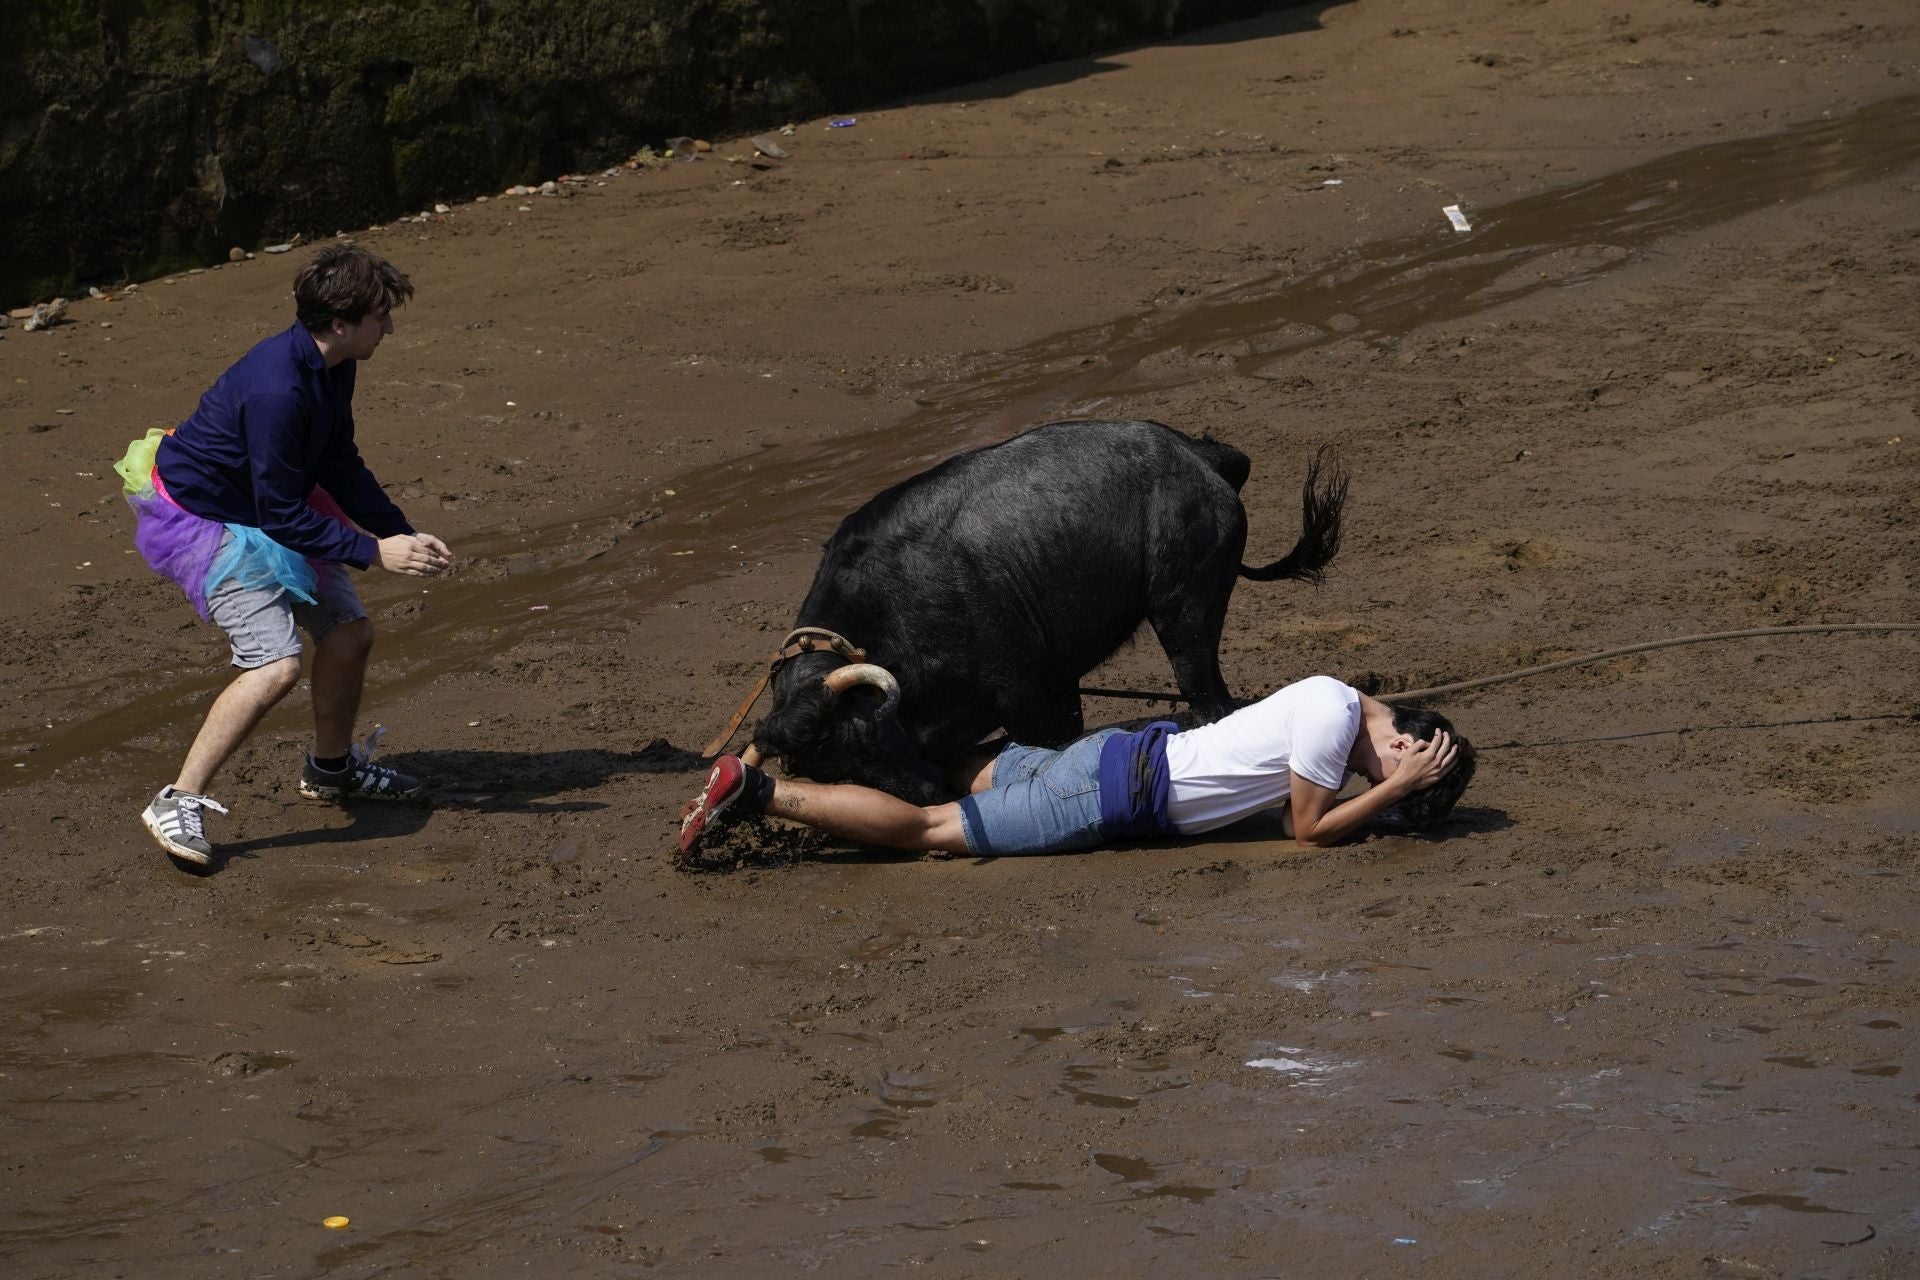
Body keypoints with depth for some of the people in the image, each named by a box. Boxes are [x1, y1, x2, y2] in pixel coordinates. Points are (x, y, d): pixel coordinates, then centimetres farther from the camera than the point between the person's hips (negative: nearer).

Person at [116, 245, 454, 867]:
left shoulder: (333, 368, -3)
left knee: (350, 631, 11)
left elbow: (340, 468, 11)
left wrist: (404, 535, 4)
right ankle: (178, 803, -13)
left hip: (266, 507, 9)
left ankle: (331, 768, 35)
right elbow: (282, 515, -28)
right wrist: (374, 552, -26)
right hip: (200, 517, -9)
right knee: (276, 664, -21)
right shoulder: (276, 389, -33)